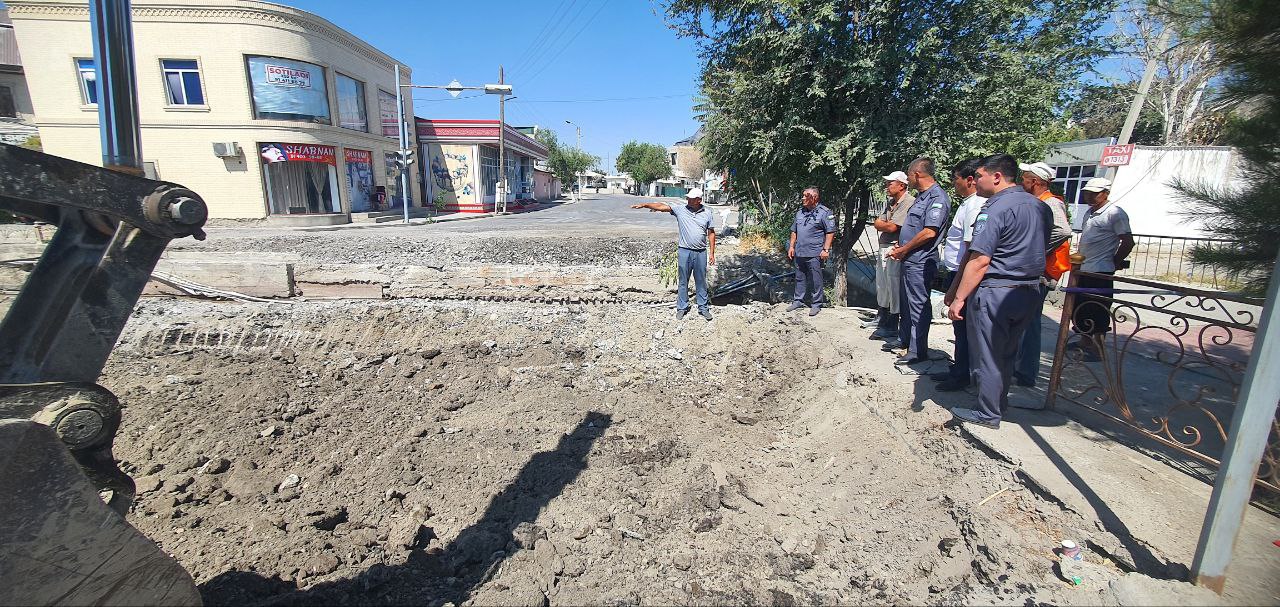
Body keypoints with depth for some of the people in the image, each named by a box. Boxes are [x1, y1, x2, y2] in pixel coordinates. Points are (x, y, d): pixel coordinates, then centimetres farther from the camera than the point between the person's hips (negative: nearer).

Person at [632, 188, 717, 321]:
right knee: (683, 282, 8)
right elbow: (662, 206, -10)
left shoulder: (707, 213, 1)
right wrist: (644, 205, -21)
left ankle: (703, 308, 21)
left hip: (701, 253, 0)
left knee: (701, 282, 9)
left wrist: (712, 253, 3)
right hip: (684, 251, 0)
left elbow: (711, 233, 6)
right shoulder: (680, 209, -2)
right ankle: (681, 307, 19)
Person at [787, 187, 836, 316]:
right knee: (800, 279, 13)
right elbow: (794, 231, 21)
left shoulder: (824, 212, -5)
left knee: (815, 280, -1)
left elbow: (830, 232, -7)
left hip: (814, 254, -6)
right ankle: (798, 301, 23)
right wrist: (792, 246, 14)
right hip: (799, 253, 6)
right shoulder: (800, 212, 15)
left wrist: (826, 249, -13)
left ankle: (816, 304, 7)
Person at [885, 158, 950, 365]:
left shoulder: (937, 198, -16)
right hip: (909, 260, 10)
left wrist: (903, 250, -15)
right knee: (906, 301, 19)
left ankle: (918, 351, 4)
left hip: (920, 262, -10)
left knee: (918, 305, -4)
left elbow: (929, 232, -24)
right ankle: (904, 340, 33)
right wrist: (900, 246, 8)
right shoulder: (922, 196, 16)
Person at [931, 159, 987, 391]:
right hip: (957, 273, 10)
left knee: (963, 326, 2)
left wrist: (955, 286, -23)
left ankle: (962, 375, 14)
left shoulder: (974, 207, -19)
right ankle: (958, 369, 30)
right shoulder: (969, 203, 13)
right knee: (959, 326, 18)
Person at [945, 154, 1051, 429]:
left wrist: (958, 298, -21)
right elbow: (1039, 250, 19)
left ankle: (988, 414, 15)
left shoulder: (995, 209, -16)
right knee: (1007, 354, 20)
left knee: (987, 356, 4)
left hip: (994, 292, -8)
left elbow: (979, 261, -22)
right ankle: (1000, 404, 34)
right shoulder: (1041, 207, 12)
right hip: (1029, 291, 8)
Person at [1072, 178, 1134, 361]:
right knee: (1078, 310, 16)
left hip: (1100, 272, -9)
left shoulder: (1115, 213, -11)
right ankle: (1085, 344, 30)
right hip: (1084, 270, 9)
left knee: (1097, 315, -1)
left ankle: (1096, 352, 8)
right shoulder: (1089, 213, 15)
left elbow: (1128, 242, -14)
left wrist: (1114, 263, -5)